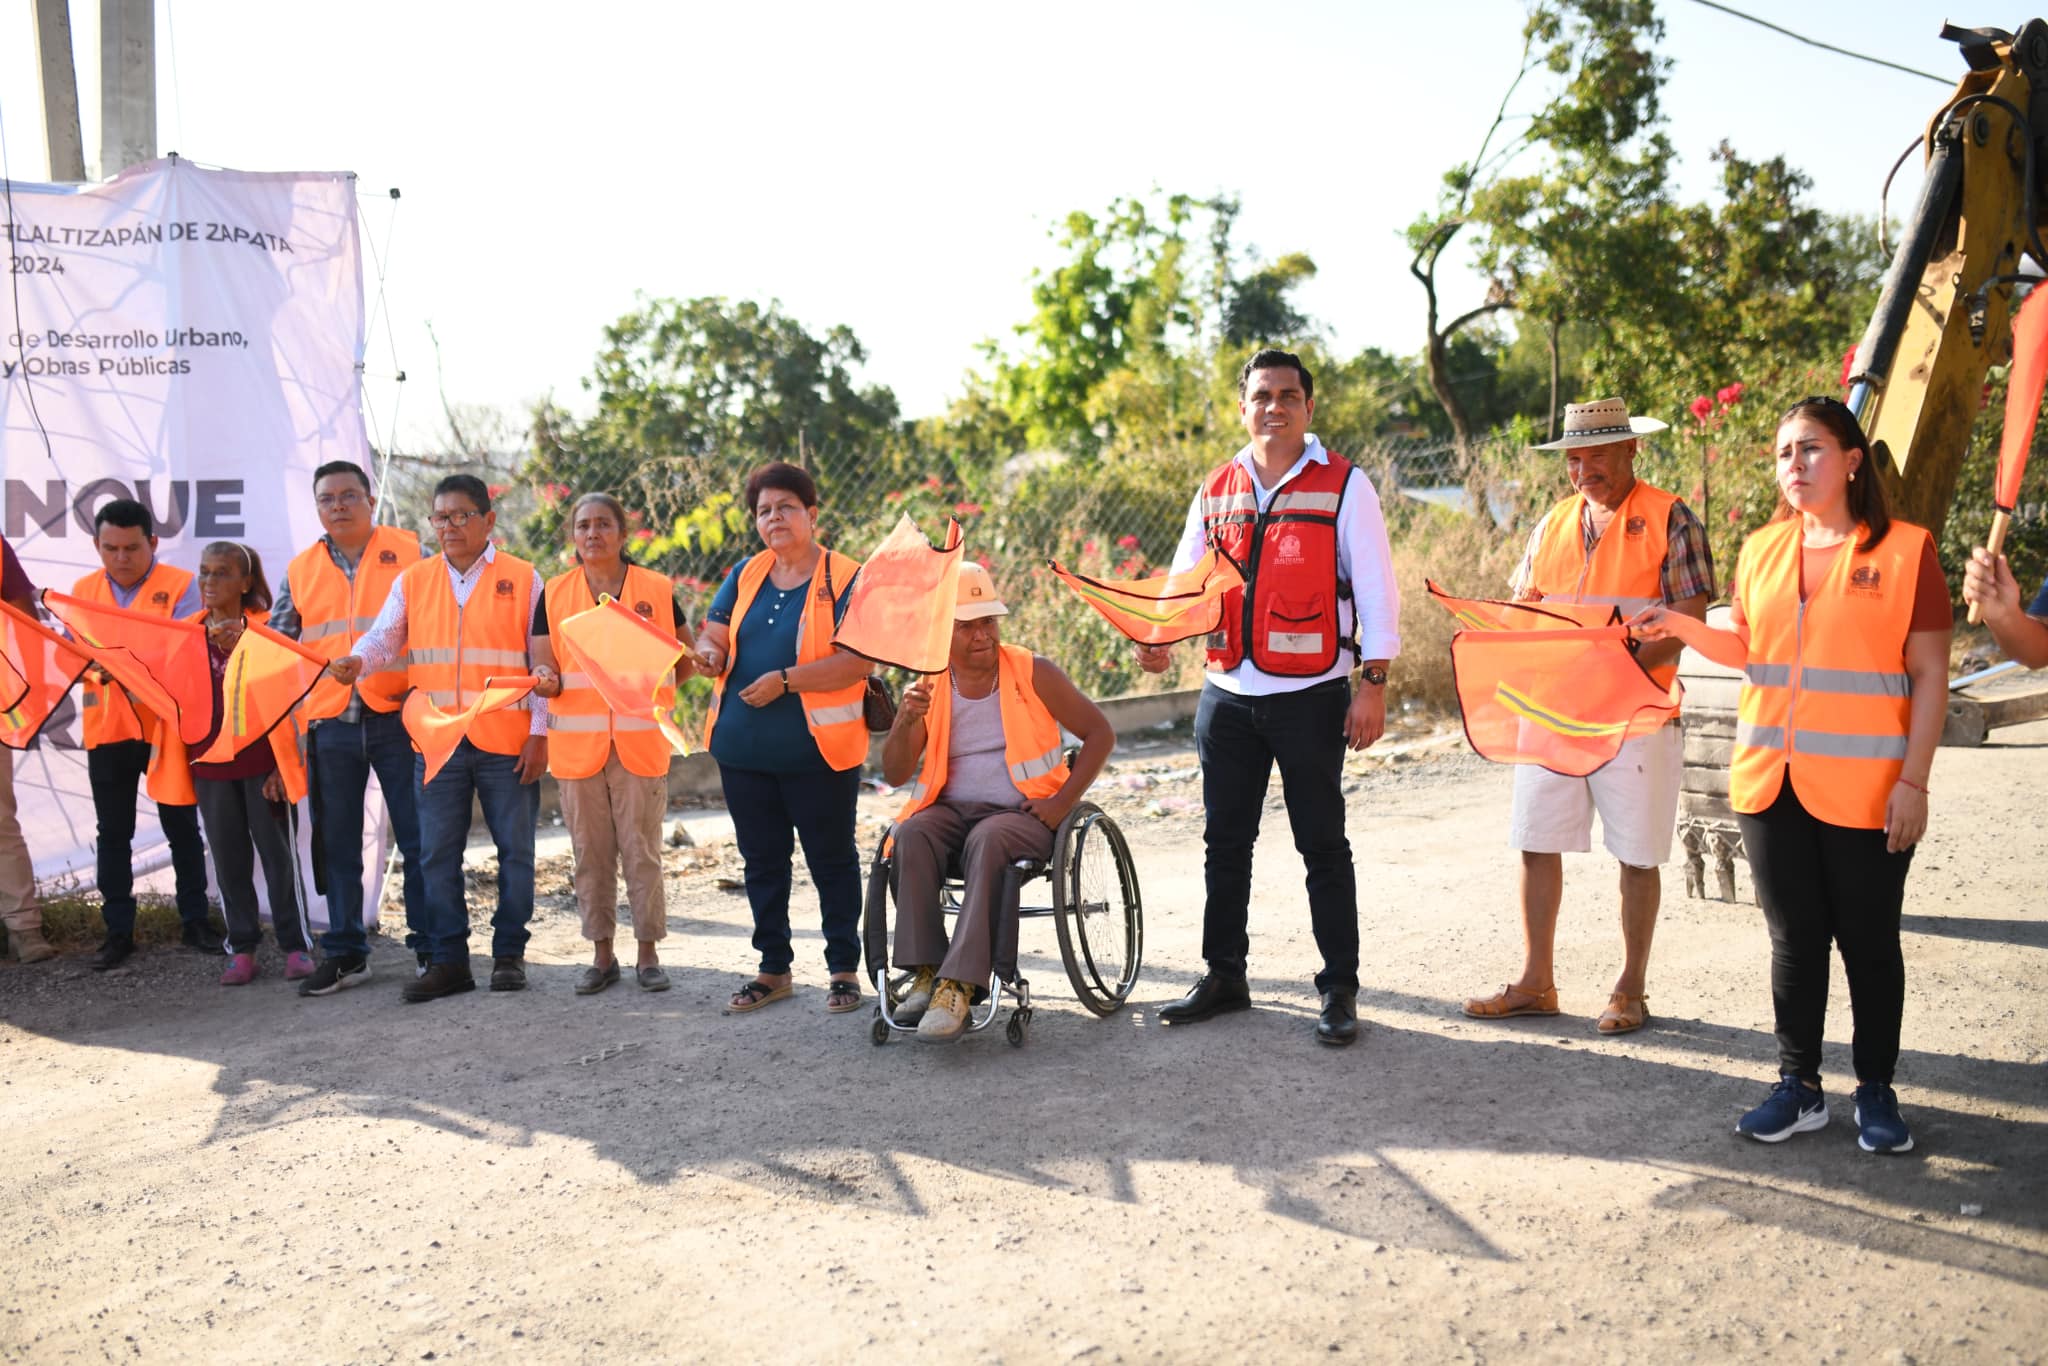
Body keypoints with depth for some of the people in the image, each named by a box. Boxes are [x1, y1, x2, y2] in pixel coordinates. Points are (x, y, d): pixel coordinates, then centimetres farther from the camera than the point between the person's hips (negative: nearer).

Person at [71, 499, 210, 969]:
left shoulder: (180, 586, -5)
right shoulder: (83, 591, 8)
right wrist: (96, 665, -19)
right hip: (106, 730, 3)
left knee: (182, 828, 7)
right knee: (113, 834, 9)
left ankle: (194, 922, 19)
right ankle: (118, 931, 18)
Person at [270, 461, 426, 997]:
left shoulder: (409, 552, 3)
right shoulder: (301, 569, 13)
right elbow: (276, 641, 16)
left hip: (398, 716, -3)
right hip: (329, 724, 4)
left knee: (419, 838, 1)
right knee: (335, 845, 9)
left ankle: (431, 947, 11)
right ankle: (344, 953, 20)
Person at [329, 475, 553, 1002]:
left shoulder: (523, 579, 2)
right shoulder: (412, 582, 10)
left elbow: (543, 661, 1)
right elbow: (383, 638, 4)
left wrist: (539, 732, -5)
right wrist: (357, 662, -20)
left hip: (507, 742, -2)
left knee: (514, 850, 5)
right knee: (437, 854, 5)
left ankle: (508, 953, 18)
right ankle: (448, 960, 14)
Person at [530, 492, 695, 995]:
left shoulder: (656, 590, 3)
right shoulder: (555, 594, 7)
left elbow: (685, 660, 11)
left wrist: (651, 690, -6)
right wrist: (549, 682, -18)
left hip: (640, 744, -2)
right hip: (577, 746, 2)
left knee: (642, 852, 1)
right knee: (590, 854, 8)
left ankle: (648, 953, 13)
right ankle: (602, 954, 20)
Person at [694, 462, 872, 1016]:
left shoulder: (844, 579, -8)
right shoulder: (745, 576, 11)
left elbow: (857, 662, -17)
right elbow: (712, 635, 9)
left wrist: (785, 680, -23)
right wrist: (709, 651, -15)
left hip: (817, 749, -6)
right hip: (743, 747, 6)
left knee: (832, 860, 6)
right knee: (762, 860, 14)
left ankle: (844, 969, 19)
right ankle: (774, 969, 27)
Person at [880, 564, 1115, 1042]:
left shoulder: (1033, 674, 0)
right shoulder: (928, 687, 6)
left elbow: (1100, 734, 3)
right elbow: (894, 775, 2)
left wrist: (1063, 802, -8)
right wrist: (907, 721, -18)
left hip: (1022, 812, -3)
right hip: (951, 810, 3)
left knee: (986, 841, -36)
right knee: (910, 835, -30)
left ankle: (958, 984, -41)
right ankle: (924, 973, -30)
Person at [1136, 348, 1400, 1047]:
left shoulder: (1344, 485, -2)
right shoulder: (1215, 491, 11)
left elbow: (1375, 588, -5)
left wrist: (1373, 684, -12)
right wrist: (1159, 636, -9)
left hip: (1311, 695, -4)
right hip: (1227, 695, 4)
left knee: (1322, 844, 3)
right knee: (1225, 842, 11)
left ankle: (1339, 989, 13)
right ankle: (1224, 975, 25)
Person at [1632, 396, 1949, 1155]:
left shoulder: (1904, 550, -4)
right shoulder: (1761, 551, 9)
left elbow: (1930, 675, -5)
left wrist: (1914, 781, -11)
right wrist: (1682, 627, 1)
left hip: (1864, 791, -4)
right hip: (1770, 782, 4)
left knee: (1868, 941, 7)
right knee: (1794, 938, 11)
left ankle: (1877, 1089, 22)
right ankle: (1800, 1086, 22)